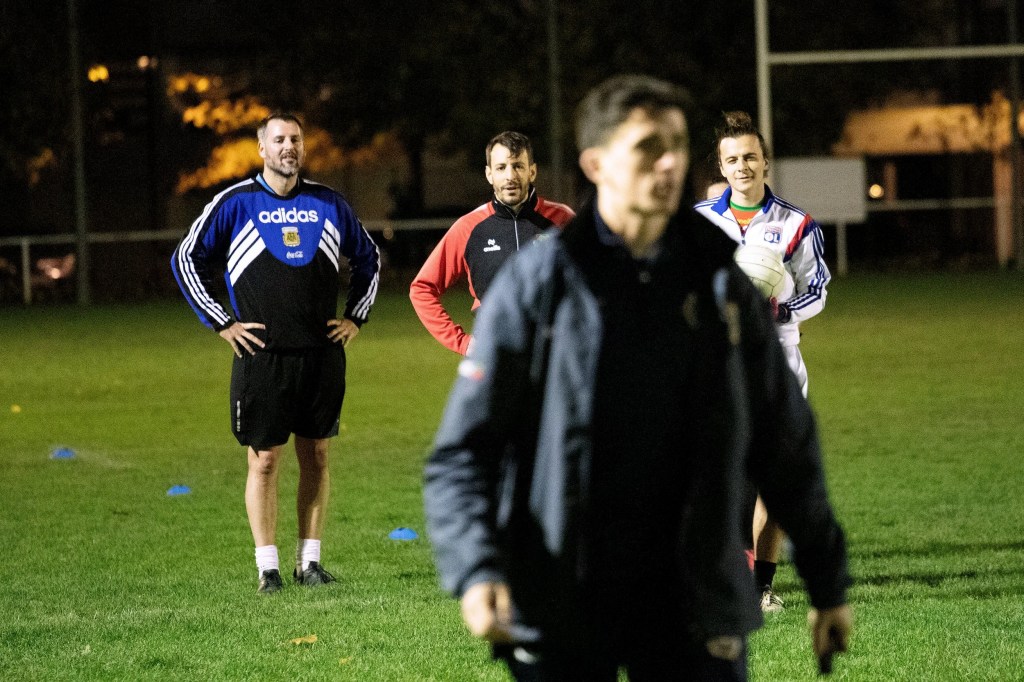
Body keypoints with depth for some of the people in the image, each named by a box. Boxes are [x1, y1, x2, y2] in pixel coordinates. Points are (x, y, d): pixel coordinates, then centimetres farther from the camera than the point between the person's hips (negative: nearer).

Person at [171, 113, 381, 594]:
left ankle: (310, 561, 13)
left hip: (322, 354, 3)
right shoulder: (235, 204, -1)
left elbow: (368, 257, 23)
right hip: (261, 356, -3)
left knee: (316, 456, 6)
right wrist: (221, 323, -1)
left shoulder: (328, 203, 9)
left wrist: (356, 317, 13)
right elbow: (187, 261, 4)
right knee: (264, 460, -2)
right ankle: (268, 566, 4)